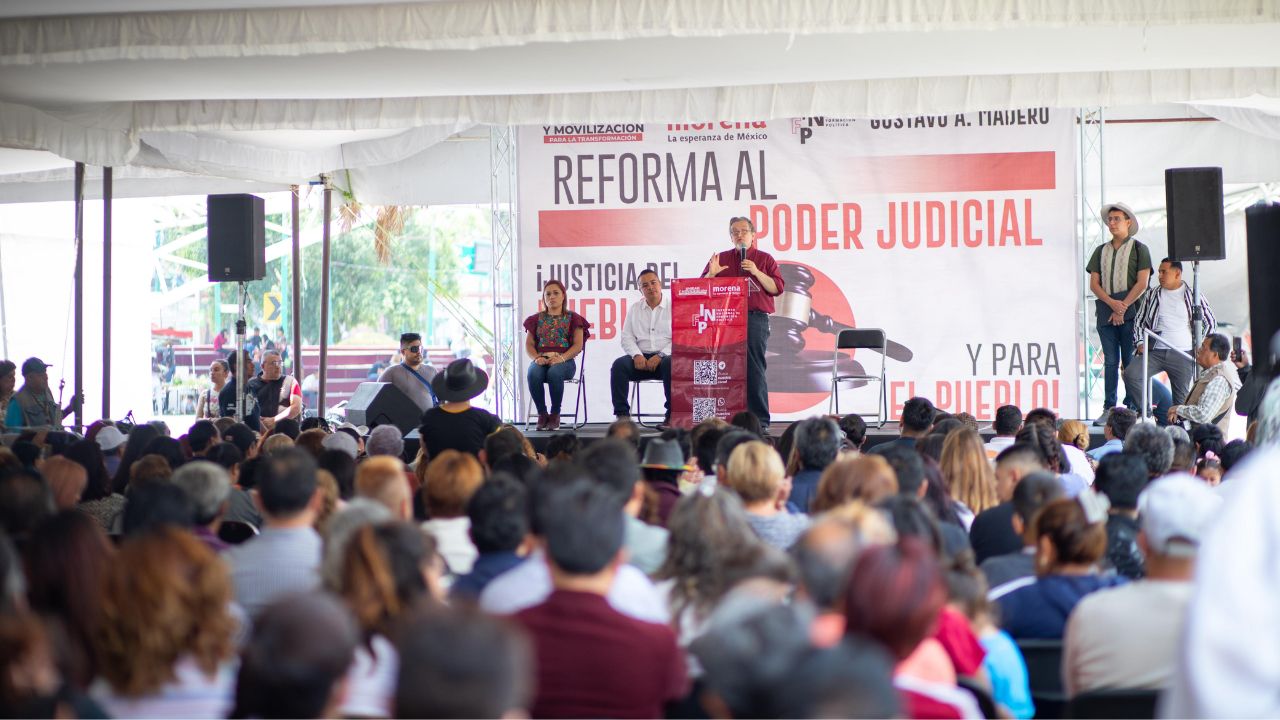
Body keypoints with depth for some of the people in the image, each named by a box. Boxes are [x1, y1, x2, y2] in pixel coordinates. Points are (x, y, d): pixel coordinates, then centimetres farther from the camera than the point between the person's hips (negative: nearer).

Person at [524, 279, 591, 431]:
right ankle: (542, 413, -21)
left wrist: (561, 358, -16)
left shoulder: (572, 318, 14)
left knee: (554, 373, -39)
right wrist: (536, 358, -9)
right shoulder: (537, 319, 22)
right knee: (533, 373, -35)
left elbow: (578, 345, 3)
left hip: (564, 360, -2)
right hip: (541, 360, 2)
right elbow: (529, 344, 14)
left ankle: (555, 414, -22)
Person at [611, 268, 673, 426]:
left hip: (665, 356, -3)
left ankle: (672, 414, -30)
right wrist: (637, 355, -11)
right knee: (619, 365, -26)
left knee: (670, 364, -38)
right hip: (641, 358, 3)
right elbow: (627, 337, 9)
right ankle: (622, 414, -25)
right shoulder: (634, 309, 15)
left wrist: (660, 356, -18)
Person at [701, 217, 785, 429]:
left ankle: (760, 420, -5)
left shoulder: (764, 259, 13)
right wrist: (712, 273, -5)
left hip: (756, 319, -2)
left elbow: (777, 288, 2)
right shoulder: (721, 258, 18)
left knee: (754, 370, -6)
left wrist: (756, 272, -9)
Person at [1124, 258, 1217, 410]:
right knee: (1130, 374, -22)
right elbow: (1139, 321, 17)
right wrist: (1140, 343, 2)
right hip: (1154, 351, 2)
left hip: (1182, 355, -2)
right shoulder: (1151, 295, 12)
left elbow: (1210, 322, 13)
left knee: (1181, 397, -3)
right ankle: (1144, 412, -10)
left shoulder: (1193, 296, 5)